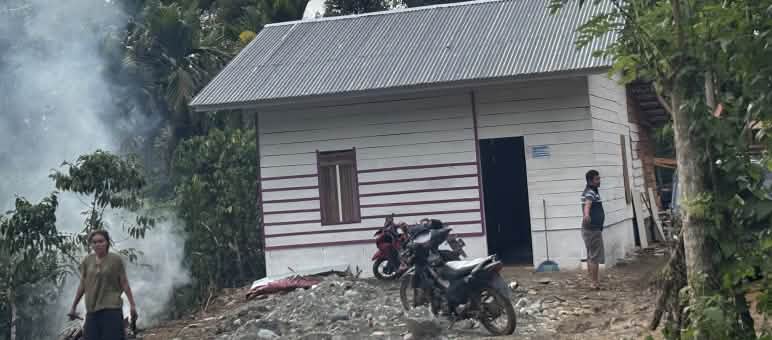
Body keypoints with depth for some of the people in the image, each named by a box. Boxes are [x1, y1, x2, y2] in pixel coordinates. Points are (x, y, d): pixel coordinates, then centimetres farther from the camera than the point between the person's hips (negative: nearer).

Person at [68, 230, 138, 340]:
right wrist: (73, 307, 14)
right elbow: (82, 285, 12)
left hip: (112, 308, -4)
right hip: (92, 310, 4)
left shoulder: (116, 260, -3)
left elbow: (124, 283, -1)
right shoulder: (87, 261, 6)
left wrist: (132, 305, -4)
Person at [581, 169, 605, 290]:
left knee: (591, 256, 15)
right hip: (593, 229, -10)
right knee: (595, 257, -8)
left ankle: (592, 280, 23)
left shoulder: (592, 191, 15)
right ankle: (595, 282, -8)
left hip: (591, 229, 10)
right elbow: (587, 204, -41)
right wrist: (586, 215, -61)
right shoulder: (590, 193, -18)